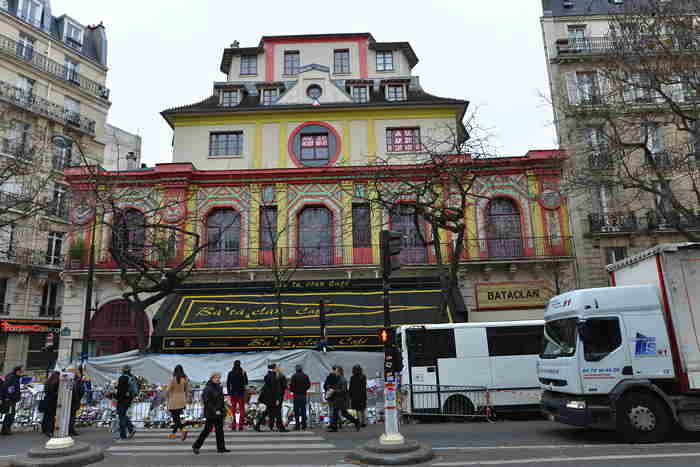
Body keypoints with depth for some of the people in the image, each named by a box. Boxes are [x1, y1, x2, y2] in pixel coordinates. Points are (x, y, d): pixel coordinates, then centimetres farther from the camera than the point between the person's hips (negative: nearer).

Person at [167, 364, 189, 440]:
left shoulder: (173, 379, -14)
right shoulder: (185, 379, -1)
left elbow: (169, 390, -9)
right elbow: (187, 390, 5)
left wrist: (168, 400, 7)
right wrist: (185, 399, 15)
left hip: (174, 400, -5)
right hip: (182, 400, 5)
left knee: (176, 418, -1)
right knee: (177, 417, 18)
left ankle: (183, 430, -21)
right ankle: (173, 433, 26)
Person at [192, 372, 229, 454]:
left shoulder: (219, 387, 9)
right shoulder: (208, 389, -15)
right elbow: (207, 402, -19)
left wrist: (223, 410, 14)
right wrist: (215, 411, -21)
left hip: (219, 413, 8)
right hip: (210, 413, -8)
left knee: (220, 430, 10)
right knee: (207, 429, 0)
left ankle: (221, 448, 16)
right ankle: (196, 446, 16)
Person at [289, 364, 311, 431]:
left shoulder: (294, 376, -6)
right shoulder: (305, 376, 5)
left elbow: (292, 385, -11)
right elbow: (309, 384, 7)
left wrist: (292, 390, 9)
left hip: (296, 394, -3)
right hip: (303, 394, 4)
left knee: (297, 410, 1)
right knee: (303, 409, 8)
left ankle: (297, 425, 0)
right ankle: (303, 425, 9)